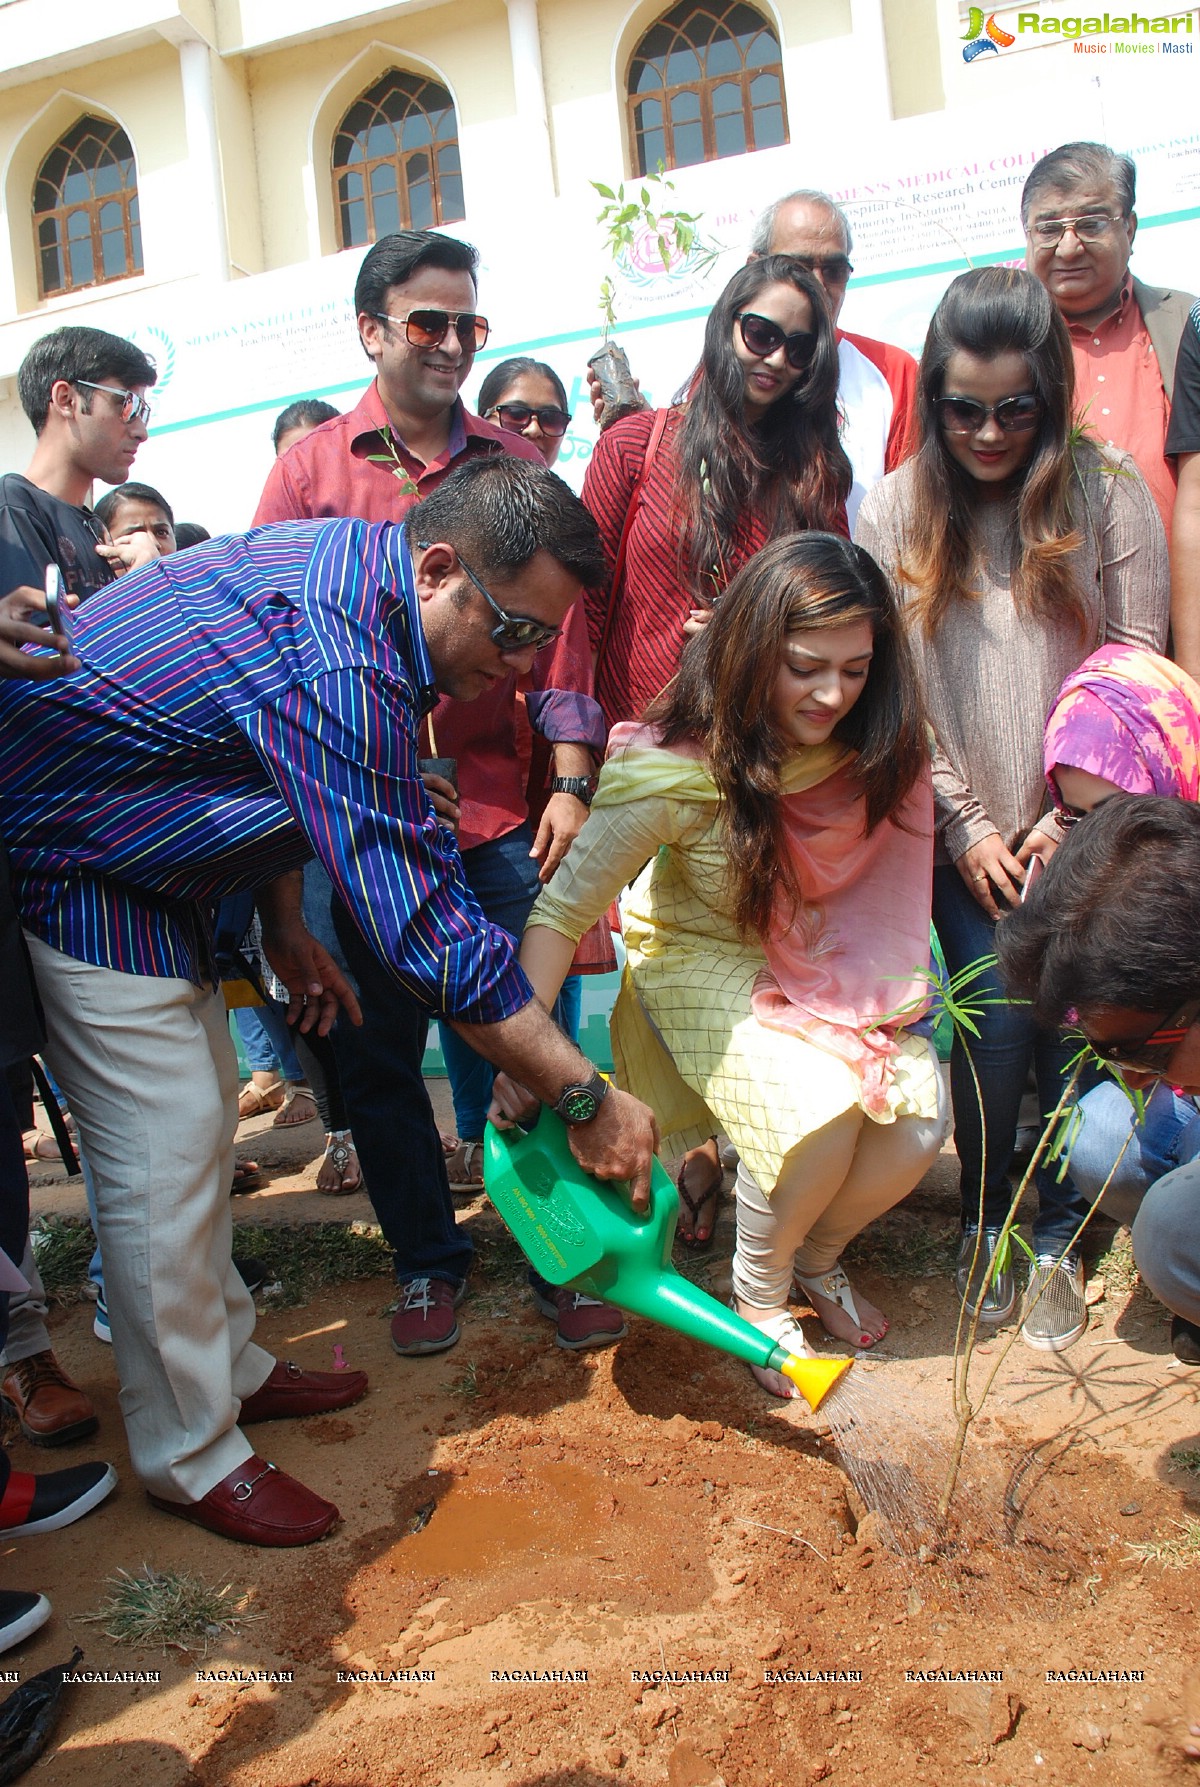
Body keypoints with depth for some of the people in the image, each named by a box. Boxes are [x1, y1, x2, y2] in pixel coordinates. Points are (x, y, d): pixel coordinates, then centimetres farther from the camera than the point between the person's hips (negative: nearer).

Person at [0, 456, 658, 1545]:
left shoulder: (350, 563, -4)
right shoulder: (335, 664, -35)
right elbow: (424, 925, -33)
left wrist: (283, 923, 9)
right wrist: (587, 1097, -25)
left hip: (133, 857, 10)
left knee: (201, 1118, 15)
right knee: (164, 1154, -6)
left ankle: (231, 1366, 31)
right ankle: (190, 1456, 12)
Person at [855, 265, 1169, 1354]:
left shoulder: (1108, 493, 0)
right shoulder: (894, 511, 2)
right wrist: (965, 827, -4)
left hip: (1080, 830, 0)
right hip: (962, 839, 0)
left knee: (1077, 1021, -3)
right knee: (997, 1019, -8)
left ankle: (1059, 1237, 20)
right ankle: (984, 1218, 18)